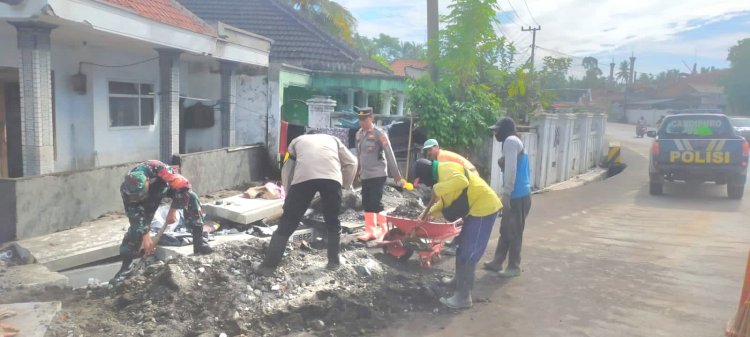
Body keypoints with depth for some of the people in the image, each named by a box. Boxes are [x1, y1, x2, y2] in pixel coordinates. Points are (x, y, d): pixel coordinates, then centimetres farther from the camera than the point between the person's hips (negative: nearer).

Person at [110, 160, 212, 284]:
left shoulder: (158, 169, -45)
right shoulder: (127, 190, -34)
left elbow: (183, 185, -38)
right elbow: (134, 214, -23)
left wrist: (172, 211, -32)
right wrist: (145, 236, -22)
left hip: (166, 185, -1)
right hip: (149, 197, 1)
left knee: (191, 198, -27)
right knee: (136, 225, -12)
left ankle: (198, 243, -21)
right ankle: (125, 266, 1)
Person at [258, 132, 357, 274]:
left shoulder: (297, 141, 37)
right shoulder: (333, 139, 38)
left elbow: (286, 170, 33)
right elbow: (352, 162, 29)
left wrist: (288, 193, 42)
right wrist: (347, 185, 41)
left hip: (304, 177, -1)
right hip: (332, 177, 1)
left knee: (287, 224, 9)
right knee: (333, 222, 22)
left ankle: (269, 265, 12)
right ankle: (334, 261, 28)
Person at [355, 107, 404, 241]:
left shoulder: (379, 134, -10)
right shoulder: (359, 134, 9)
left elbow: (390, 155, -10)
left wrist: (396, 175, -11)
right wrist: (358, 171, 23)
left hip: (378, 175, -7)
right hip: (365, 175, 7)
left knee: (376, 203, -8)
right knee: (366, 204, 8)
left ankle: (384, 230, 5)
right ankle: (370, 230, 16)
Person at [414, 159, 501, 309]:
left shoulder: (445, 169, -19)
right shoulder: (441, 173, 14)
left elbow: (462, 181, -39)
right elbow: (446, 200, 24)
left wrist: (438, 189, -32)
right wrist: (430, 212, 17)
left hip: (483, 208, -11)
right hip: (475, 208, 11)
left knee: (468, 253, -9)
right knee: (462, 245, 23)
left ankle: (463, 297, -6)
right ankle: (459, 278, 41)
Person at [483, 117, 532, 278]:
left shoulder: (510, 141, -11)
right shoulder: (515, 141, 19)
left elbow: (510, 169, -20)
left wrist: (506, 194, -19)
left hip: (517, 196, -10)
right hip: (519, 194, 10)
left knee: (514, 232, 0)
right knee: (506, 230, 15)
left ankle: (514, 267, 10)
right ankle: (497, 262, 24)